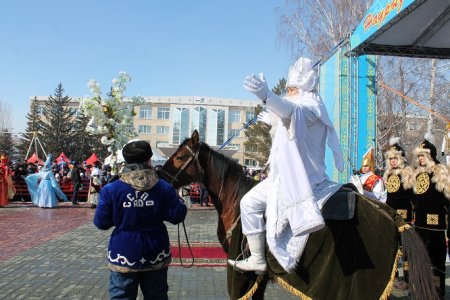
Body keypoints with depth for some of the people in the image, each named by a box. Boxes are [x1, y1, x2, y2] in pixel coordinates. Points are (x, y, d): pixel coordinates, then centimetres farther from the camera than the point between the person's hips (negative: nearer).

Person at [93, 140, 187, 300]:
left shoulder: (110, 190, -11)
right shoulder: (164, 188, -9)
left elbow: (101, 223, -6)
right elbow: (177, 216, -6)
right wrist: (178, 202, 14)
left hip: (123, 255, -1)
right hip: (156, 256, 1)